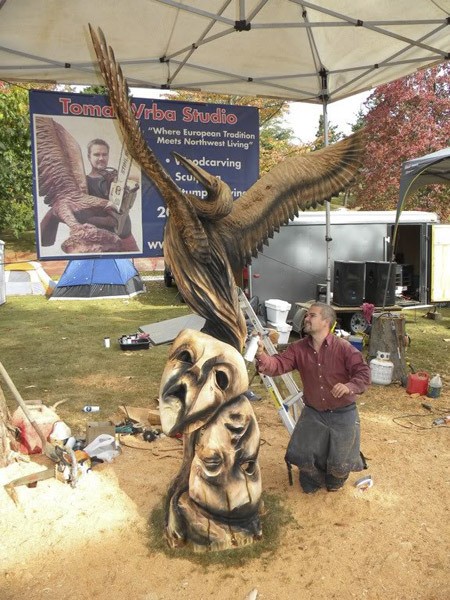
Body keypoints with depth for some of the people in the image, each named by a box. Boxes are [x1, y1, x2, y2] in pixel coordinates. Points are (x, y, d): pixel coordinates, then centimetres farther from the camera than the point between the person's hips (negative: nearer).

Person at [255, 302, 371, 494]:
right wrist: (261, 355, -39)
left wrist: (349, 386, -39)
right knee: (302, 456, -1)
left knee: (339, 463, 1)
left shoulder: (343, 347, -16)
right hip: (313, 413, 3)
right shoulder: (298, 348, -7)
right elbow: (277, 366, -18)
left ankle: (335, 479, 42)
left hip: (342, 414, -3)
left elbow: (364, 373, -18)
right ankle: (314, 480, 36)